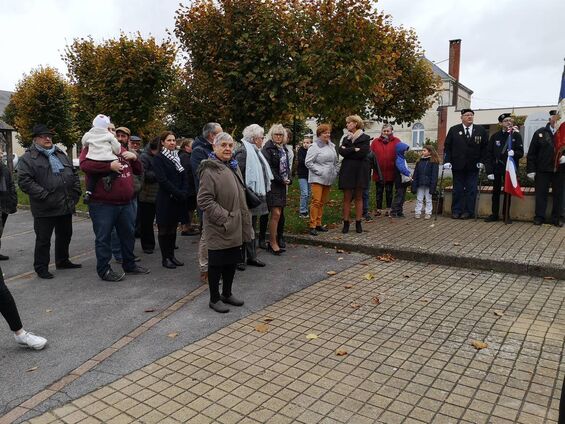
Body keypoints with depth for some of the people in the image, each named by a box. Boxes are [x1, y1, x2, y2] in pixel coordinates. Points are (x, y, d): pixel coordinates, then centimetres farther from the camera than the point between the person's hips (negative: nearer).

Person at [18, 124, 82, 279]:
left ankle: (62, 261, 35)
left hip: (66, 206, 6)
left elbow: (74, 173, 19)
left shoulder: (61, 154, 15)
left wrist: (76, 192, 7)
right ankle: (41, 268, 16)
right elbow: (24, 181, -15)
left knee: (65, 235, 18)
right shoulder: (28, 158, -6)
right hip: (45, 209, -6)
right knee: (43, 239, 3)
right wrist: (44, 195, -21)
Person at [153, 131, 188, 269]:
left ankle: (171, 255, 20)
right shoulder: (159, 158, -6)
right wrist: (178, 193, -17)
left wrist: (184, 193, -7)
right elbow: (162, 180, -15)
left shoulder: (178, 157, 14)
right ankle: (165, 258, 11)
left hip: (178, 199, 6)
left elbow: (184, 177, 9)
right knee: (164, 229, 3)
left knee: (173, 228, 12)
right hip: (165, 199, -6)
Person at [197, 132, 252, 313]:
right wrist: (224, 218, -20)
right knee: (216, 263, 5)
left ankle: (227, 293, 34)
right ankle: (214, 299, 20)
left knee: (232, 261, 18)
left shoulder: (234, 167, 12)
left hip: (235, 227, 8)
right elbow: (204, 200, -19)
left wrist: (244, 221, 17)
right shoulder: (209, 170, -15)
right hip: (218, 229, -8)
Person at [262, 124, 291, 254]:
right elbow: (268, 168, -14)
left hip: (281, 185, 7)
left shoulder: (283, 149, 16)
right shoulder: (267, 148, -7)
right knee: (275, 214, -11)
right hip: (272, 185, -7)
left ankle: (273, 241, 14)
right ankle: (273, 243, -2)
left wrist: (288, 179, 4)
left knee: (278, 214, 7)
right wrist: (281, 180, -13)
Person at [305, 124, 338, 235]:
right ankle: (312, 226, -8)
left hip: (328, 179, 7)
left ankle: (318, 224, 19)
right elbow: (308, 162, -12)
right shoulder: (315, 147, -8)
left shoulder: (331, 146, 14)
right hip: (317, 179, -7)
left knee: (322, 202, 11)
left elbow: (335, 161, 24)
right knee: (316, 201, -11)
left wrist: (335, 172, 12)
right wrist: (319, 171, -14)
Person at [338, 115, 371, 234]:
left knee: (358, 197, 5)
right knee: (347, 198, 2)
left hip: (360, 170, -3)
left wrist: (347, 151, -8)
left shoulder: (365, 138, 0)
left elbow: (363, 153, -15)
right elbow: (341, 151, -4)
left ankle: (358, 223, 11)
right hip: (347, 170, 3)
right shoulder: (346, 138, 13)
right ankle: (346, 223, 7)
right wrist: (355, 150, -12)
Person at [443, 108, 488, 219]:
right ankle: (456, 211, 10)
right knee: (457, 189, 4)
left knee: (471, 189, 2)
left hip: (473, 166, 1)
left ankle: (469, 212, 8)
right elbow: (447, 146, 3)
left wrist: (481, 161, -2)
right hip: (458, 165, 0)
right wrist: (447, 161, -7)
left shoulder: (481, 130, 6)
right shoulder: (454, 130, 5)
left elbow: (485, 147, 7)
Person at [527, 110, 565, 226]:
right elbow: (531, 153, 2)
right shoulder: (540, 133, 3)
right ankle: (539, 217, 12)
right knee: (541, 194, 4)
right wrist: (531, 169, -3)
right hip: (542, 170, -1)